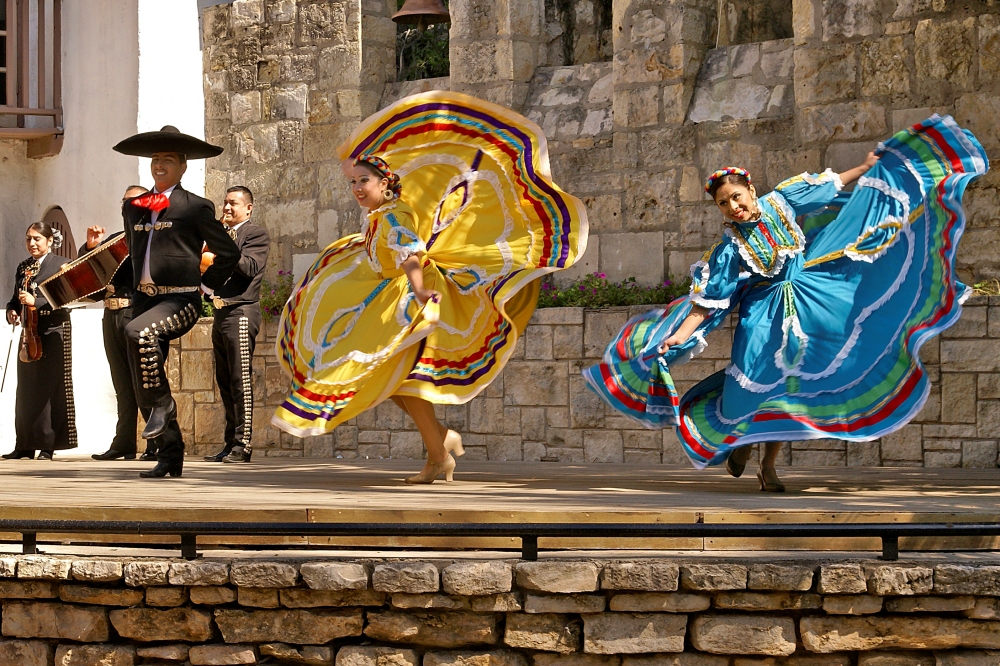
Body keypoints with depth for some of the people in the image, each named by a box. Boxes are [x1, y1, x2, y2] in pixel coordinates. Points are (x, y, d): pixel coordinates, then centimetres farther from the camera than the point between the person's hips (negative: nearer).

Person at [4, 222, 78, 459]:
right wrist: (12, 311, -1)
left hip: (52, 333, -6)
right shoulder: (23, 268, 15)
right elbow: (17, 297, 20)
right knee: (25, 390, 6)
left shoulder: (59, 266, -4)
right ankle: (25, 445, 10)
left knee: (49, 389, -5)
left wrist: (35, 302, -24)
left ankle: (48, 445, -3)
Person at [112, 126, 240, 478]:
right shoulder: (134, 206, 15)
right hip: (144, 298, 6)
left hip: (180, 300, -6)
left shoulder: (196, 207, -1)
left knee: (138, 331, -36)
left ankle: (162, 402, -17)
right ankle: (169, 455, 13)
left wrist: (204, 281, 2)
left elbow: (228, 252, 5)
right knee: (143, 384, 3)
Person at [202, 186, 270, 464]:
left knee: (241, 380, -10)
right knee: (225, 382, 9)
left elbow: (250, 267, -16)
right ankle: (230, 443, 13)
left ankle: (243, 445, -11)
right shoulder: (224, 234, 23)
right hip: (221, 312, 9)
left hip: (241, 312, -9)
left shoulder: (256, 234, -1)